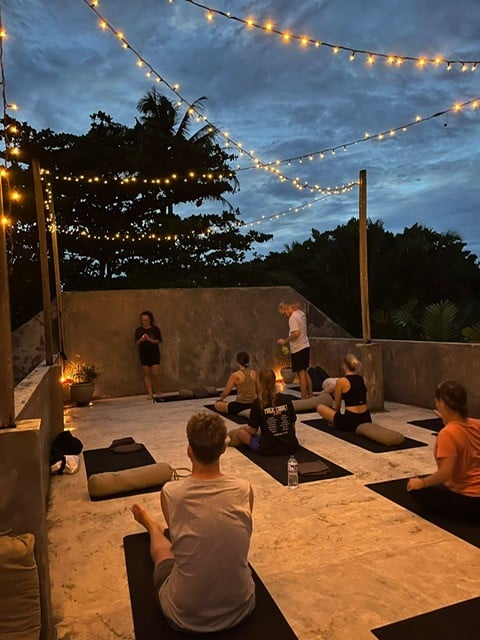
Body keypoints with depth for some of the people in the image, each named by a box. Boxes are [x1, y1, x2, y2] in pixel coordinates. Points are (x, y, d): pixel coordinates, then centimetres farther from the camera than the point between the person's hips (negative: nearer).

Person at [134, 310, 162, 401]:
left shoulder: (155, 329, 0)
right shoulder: (138, 330, 4)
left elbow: (158, 341, -4)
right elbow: (136, 343, 3)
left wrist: (149, 339, -19)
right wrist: (141, 340, -18)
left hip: (154, 354, -2)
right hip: (144, 355, 2)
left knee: (155, 374, -6)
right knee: (147, 375, 3)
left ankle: (158, 393, 9)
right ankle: (150, 394, 7)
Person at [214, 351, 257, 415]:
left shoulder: (235, 375, -12)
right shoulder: (254, 374, 1)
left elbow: (226, 392, -1)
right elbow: (257, 391, 14)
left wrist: (220, 398, 20)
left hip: (240, 406, -7)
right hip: (252, 405, 7)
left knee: (217, 404, 12)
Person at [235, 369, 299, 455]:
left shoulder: (258, 403, -13)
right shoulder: (286, 400, -3)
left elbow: (253, 430, -8)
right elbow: (293, 425, 5)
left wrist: (244, 428, 14)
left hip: (268, 449, -3)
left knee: (240, 431, 14)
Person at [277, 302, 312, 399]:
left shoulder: (293, 318, -19)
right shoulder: (301, 313, 8)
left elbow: (296, 333, -27)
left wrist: (285, 341, -16)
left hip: (298, 349, -9)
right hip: (305, 346, 9)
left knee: (301, 374, -3)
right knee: (305, 372, 18)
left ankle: (304, 399, 1)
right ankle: (310, 394, 25)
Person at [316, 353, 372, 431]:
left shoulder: (341, 381, -8)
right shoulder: (363, 379, 8)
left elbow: (337, 406, 4)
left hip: (350, 421, -6)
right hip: (366, 420, 7)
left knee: (319, 407, 11)